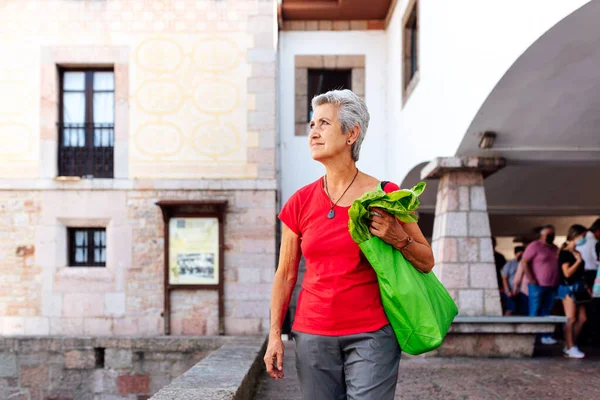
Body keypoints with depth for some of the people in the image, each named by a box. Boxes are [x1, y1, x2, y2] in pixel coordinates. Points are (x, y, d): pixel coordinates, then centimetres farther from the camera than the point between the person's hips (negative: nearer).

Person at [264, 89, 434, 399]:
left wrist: (399, 239, -16)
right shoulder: (300, 203, 3)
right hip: (313, 335, 3)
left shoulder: (385, 196, -3)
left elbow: (426, 262, 3)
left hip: (371, 335, -2)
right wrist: (274, 335, 5)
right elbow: (286, 274, 9)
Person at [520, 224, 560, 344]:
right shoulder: (535, 246, -5)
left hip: (552, 286, 6)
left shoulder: (555, 249, 16)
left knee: (547, 312, 9)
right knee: (535, 312, -4)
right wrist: (531, 279, -15)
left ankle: (546, 336, 13)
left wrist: (558, 282, 11)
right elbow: (524, 262, -10)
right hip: (538, 285, -6)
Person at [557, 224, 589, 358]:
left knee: (582, 318, 7)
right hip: (569, 288, -9)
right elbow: (567, 273, -19)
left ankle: (570, 345, 16)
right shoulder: (565, 253, -10)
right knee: (571, 319, -7)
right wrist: (578, 260, -13)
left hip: (578, 288, 9)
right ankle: (571, 349, -3)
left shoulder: (577, 253, 16)